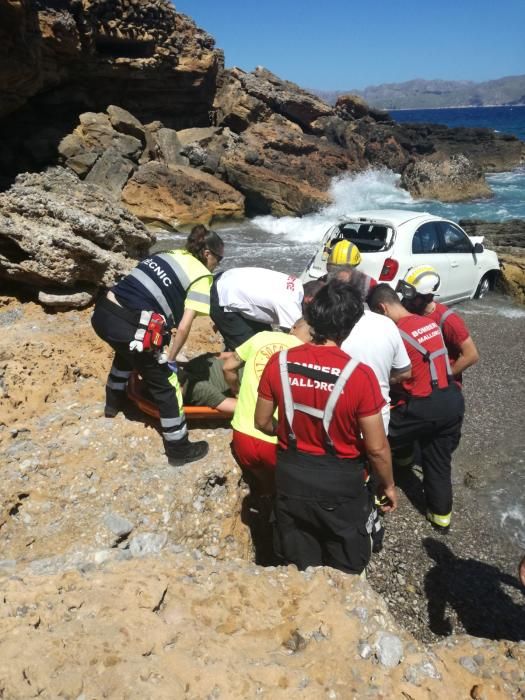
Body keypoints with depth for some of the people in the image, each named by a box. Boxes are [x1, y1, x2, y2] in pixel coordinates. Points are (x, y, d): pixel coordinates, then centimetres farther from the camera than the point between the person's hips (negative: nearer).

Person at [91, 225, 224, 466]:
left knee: (126, 352, 39)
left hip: (103, 312, 8)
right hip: (128, 327, -8)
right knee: (165, 386, 9)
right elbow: (183, 327, -8)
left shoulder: (170, 254, 20)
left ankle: (114, 400, 60)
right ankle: (178, 449, 22)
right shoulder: (202, 277, 1)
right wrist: (169, 359, 7)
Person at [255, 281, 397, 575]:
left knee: (299, 570, 24)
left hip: (291, 477, 3)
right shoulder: (359, 375, -23)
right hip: (340, 484, -3)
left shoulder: (279, 362, -12)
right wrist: (388, 485, 3)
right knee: (346, 570, 22)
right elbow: (377, 448, -16)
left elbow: (263, 423, 0)